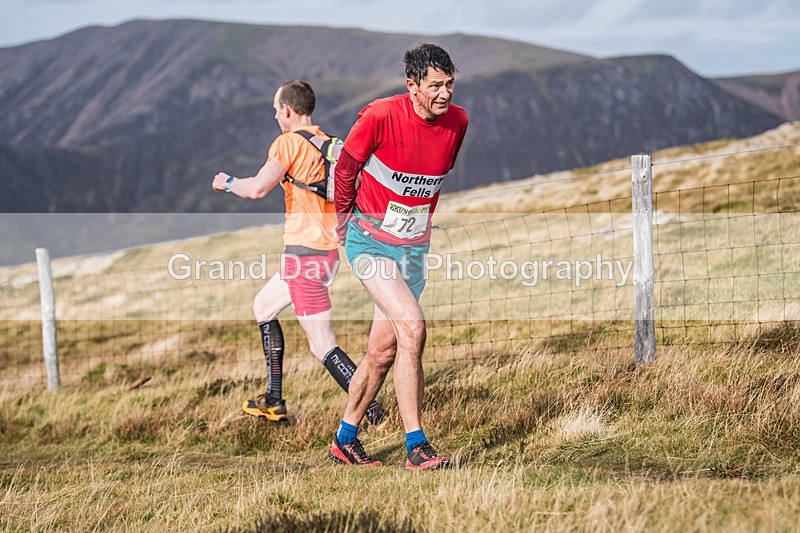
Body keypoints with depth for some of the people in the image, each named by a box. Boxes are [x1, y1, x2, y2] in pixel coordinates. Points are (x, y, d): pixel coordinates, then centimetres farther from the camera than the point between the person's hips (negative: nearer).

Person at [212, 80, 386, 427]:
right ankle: (274, 403, 27)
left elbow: (257, 189, -23)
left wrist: (228, 183, -1)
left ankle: (374, 414, -17)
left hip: (304, 252, -9)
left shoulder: (289, 142, -12)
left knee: (323, 347, -10)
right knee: (263, 306, 26)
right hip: (328, 250, 9)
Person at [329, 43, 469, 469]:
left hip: (414, 245, 6)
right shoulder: (380, 116, -19)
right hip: (371, 240, -6)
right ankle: (416, 446, -19)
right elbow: (345, 168, -2)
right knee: (412, 327, -22)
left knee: (383, 350, 8)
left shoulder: (457, 121, -3)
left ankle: (345, 439, 26)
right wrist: (344, 219, 9)